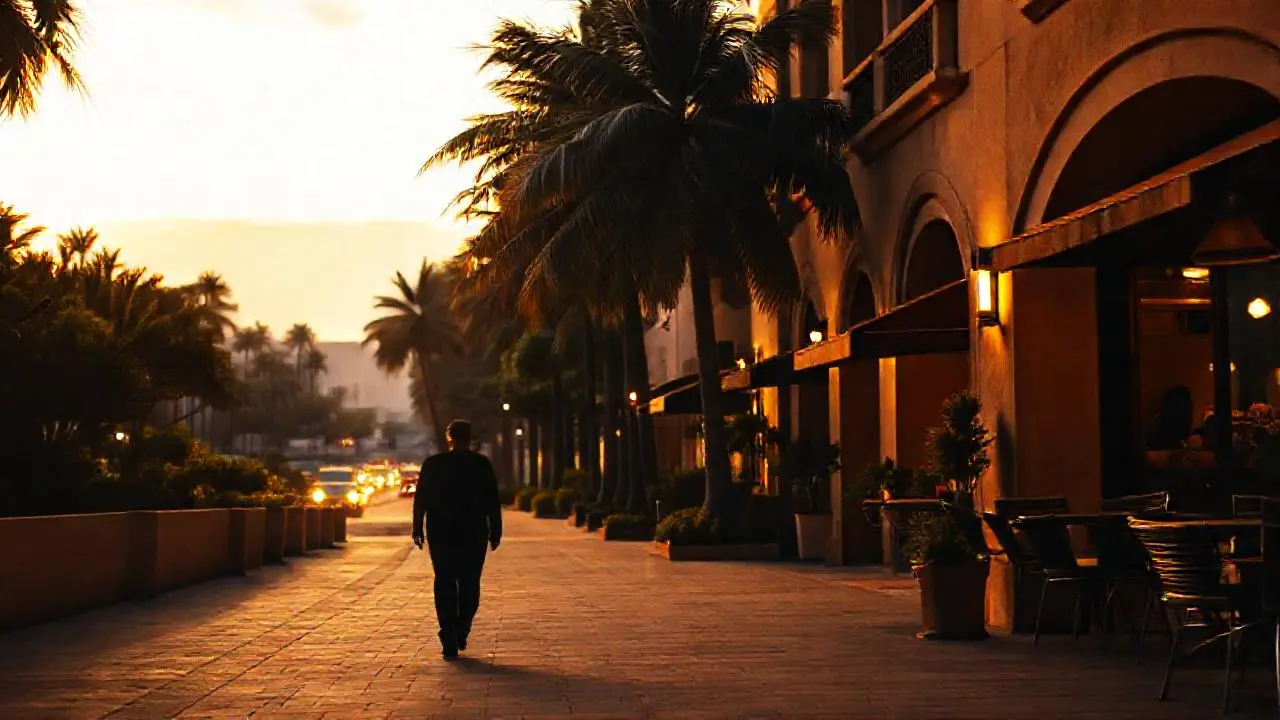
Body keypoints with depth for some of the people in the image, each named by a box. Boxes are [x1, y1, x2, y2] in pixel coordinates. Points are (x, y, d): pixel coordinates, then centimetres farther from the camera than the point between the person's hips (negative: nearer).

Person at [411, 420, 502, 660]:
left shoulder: (433, 464, 1)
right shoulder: (482, 465, -1)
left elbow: (420, 499, 2)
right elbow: (493, 502, -1)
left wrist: (418, 528, 9)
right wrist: (495, 532, 4)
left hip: (440, 533, 0)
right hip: (474, 533, 0)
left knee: (445, 585, 4)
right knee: (469, 585, 13)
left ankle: (450, 642, -3)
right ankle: (460, 633, 7)